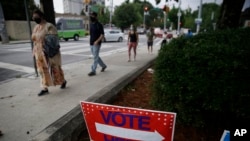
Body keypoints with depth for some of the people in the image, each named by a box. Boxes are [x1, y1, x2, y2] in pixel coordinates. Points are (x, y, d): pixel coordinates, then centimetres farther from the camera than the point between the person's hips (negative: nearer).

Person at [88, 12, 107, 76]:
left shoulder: (99, 25, -9)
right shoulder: (91, 24, 12)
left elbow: (102, 35, -14)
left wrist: (97, 41, -25)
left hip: (97, 44, -8)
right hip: (91, 43, 8)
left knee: (95, 57, -4)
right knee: (96, 56, 14)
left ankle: (93, 71, 1)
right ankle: (103, 65, 32)